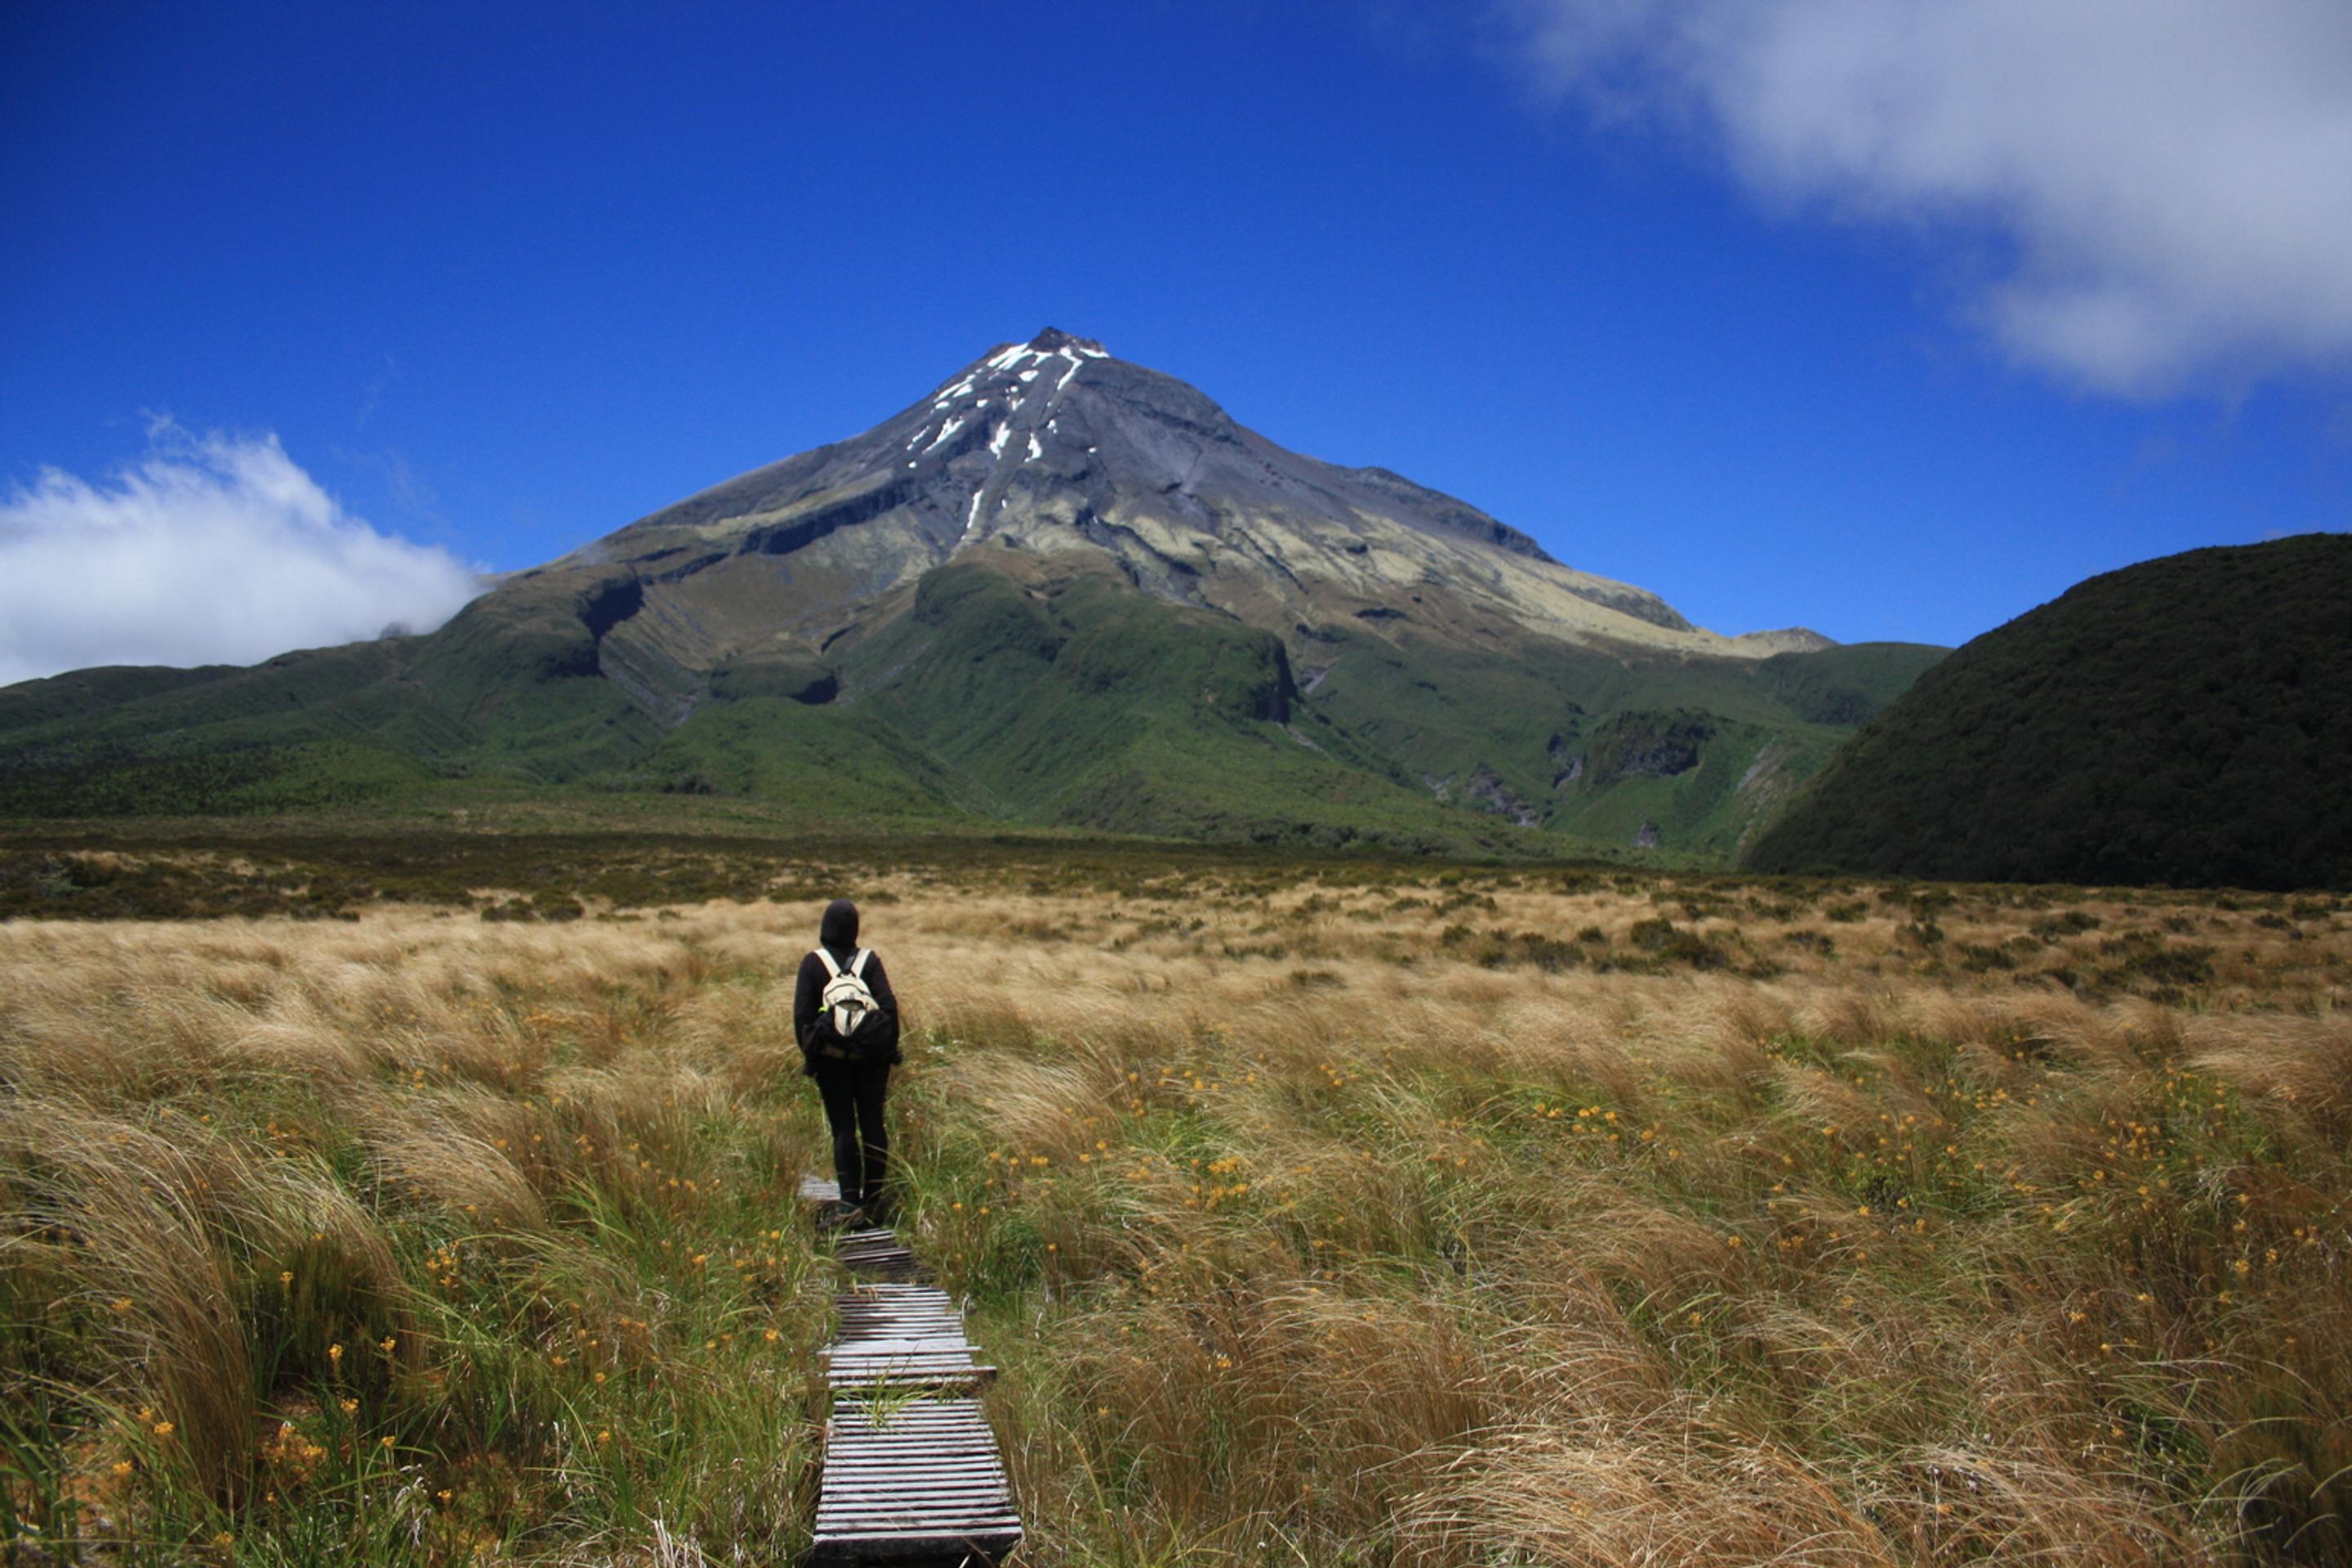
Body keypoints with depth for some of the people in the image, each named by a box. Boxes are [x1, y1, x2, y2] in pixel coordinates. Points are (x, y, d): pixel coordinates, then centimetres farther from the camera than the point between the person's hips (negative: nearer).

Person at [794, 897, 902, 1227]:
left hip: (832, 1060, -1)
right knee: (873, 1126, 7)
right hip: (871, 1057, 1)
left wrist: (810, 1055, 3)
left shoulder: (812, 964, -4)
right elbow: (889, 1006, -6)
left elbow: (802, 1015, -6)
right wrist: (890, 1050, 2)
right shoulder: (870, 961, -2)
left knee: (843, 1129, 2)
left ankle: (849, 1201, -6)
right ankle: (876, 1201, 10)